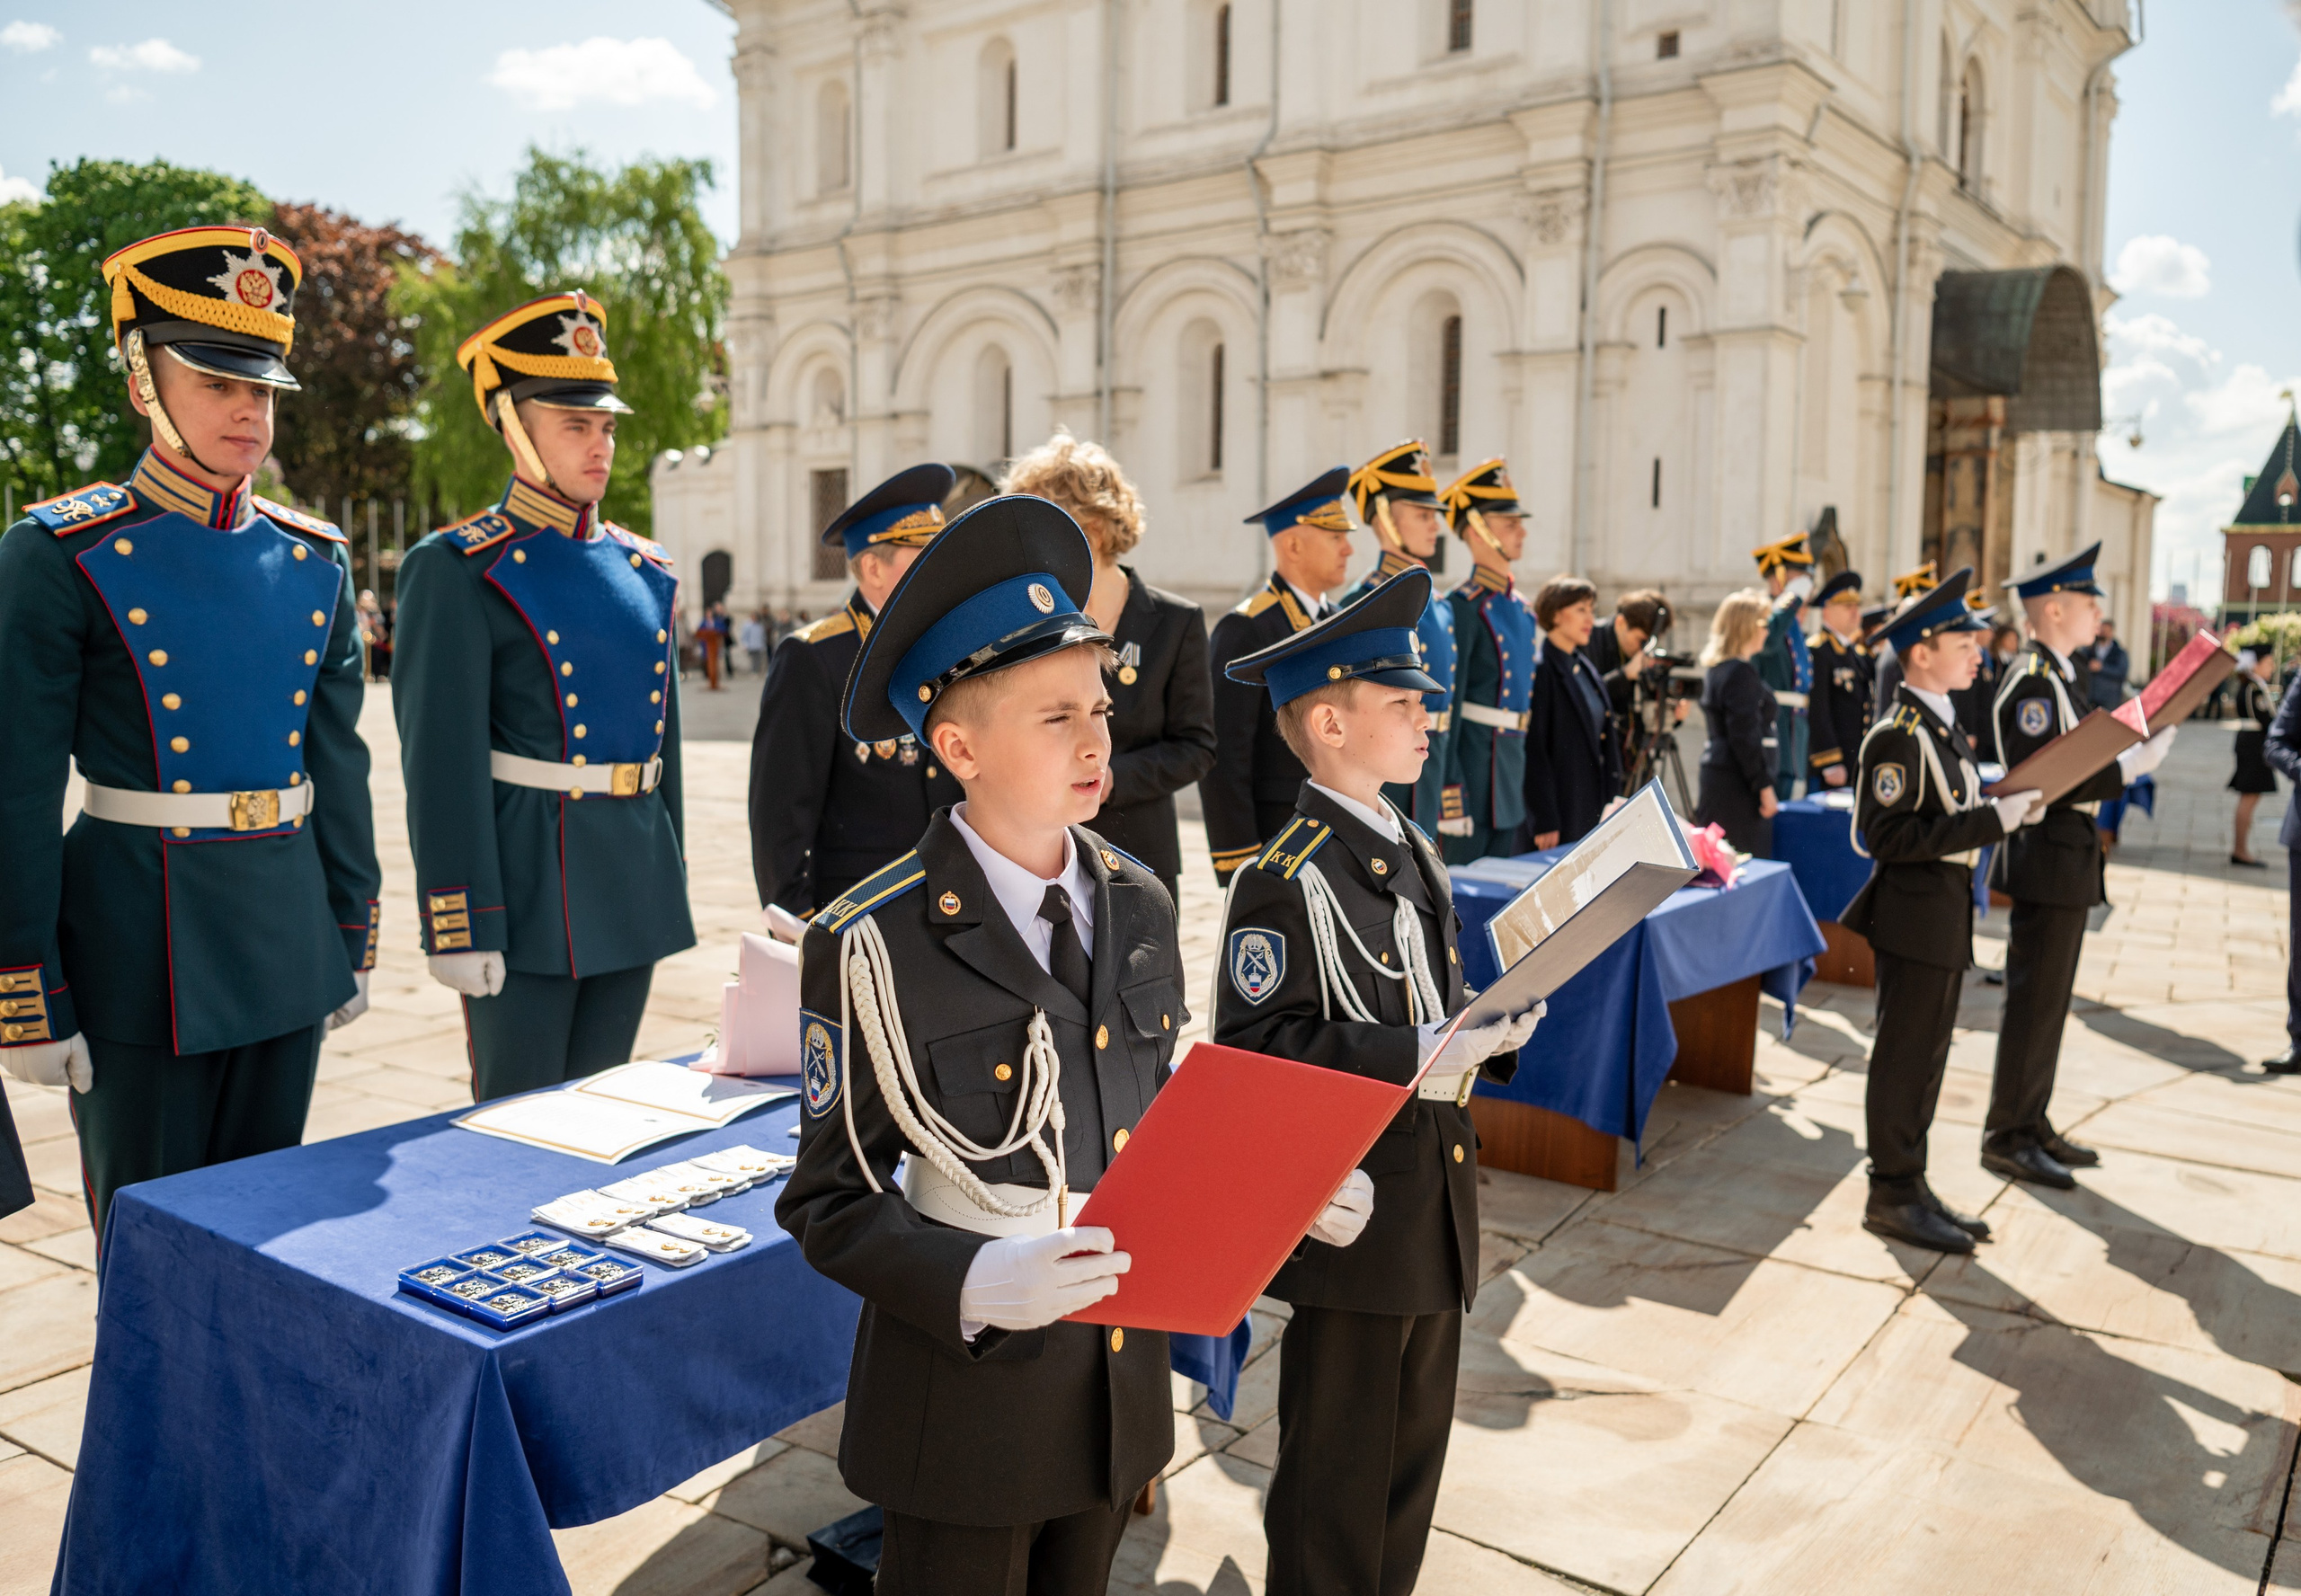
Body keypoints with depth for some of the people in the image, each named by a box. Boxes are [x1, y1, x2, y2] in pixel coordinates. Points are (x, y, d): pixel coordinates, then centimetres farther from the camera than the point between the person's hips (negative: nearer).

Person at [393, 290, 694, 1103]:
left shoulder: (643, 570, 12)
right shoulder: (457, 571, -8)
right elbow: (441, 762, -13)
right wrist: (460, 927, -16)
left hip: (632, 888, 6)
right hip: (527, 890, -6)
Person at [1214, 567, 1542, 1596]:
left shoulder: (1415, 854, 10)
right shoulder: (1286, 882, -18)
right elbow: (1257, 1047, -23)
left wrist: (1490, 1037, -1)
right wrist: (1421, 1054, -26)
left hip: (1439, 1205, 9)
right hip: (1354, 1211, -8)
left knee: (1413, 1448, 22)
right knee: (1337, 1471, 8)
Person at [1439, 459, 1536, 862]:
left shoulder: (1520, 608, 14)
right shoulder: (1463, 607, -13)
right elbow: (1447, 704, -16)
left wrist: (1520, 779, 20)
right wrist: (1450, 788, -19)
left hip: (1511, 772, 9)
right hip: (1474, 764, -8)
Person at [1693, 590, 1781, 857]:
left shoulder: (1716, 666, 13)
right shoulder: (1741, 673, -15)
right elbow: (1745, 737, -18)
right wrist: (1764, 786, -16)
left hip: (1717, 772, 10)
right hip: (1738, 783, -10)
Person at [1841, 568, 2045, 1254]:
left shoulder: (1940, 723, 12)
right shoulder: (1898, 734, -18)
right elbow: (1888, 835, -24)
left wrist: (2006, 805, 2)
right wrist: (1994, 820, -24)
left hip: (1945, 915, 10)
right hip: (1916, 918, -10)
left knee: (1923, 1060, 16)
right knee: (1904, 1060, 0)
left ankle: (1910, 1187, 26)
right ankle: (1892, 1198, 10)